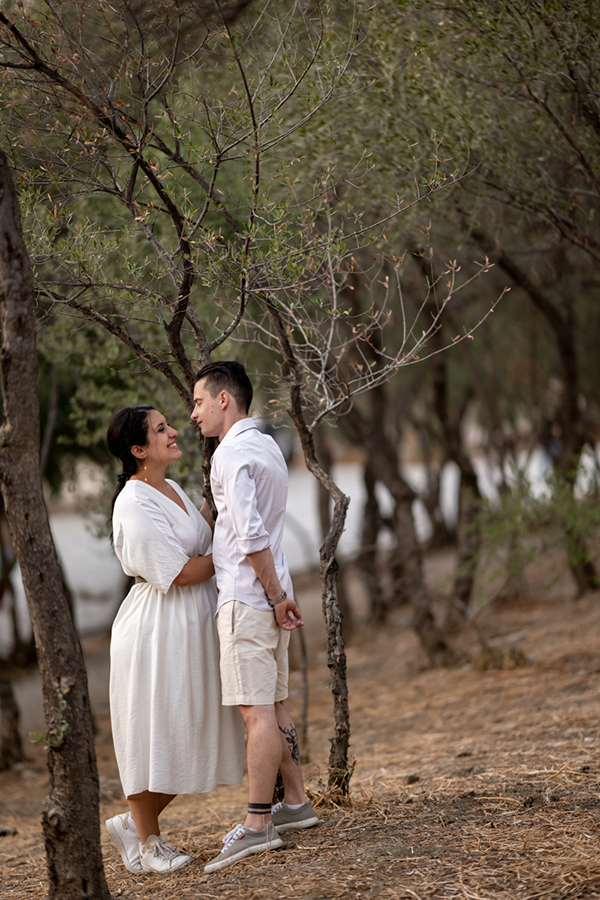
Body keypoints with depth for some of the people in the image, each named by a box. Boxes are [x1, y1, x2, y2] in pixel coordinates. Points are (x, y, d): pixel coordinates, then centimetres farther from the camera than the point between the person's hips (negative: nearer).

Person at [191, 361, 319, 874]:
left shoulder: (232, 454, -13)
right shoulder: (267, 447, 17)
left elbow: (252, 536, -20)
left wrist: (275, 596, -16)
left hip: (247, 599, -10)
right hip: (268, 596, 10)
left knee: (257, 711, -11)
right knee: (273, 706, 16)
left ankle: (257, 826, -12)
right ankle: (295, 803, 21)